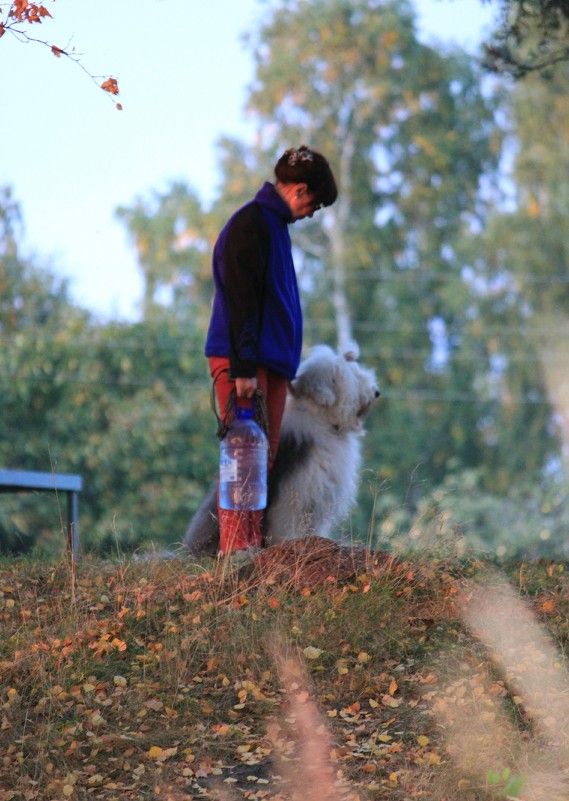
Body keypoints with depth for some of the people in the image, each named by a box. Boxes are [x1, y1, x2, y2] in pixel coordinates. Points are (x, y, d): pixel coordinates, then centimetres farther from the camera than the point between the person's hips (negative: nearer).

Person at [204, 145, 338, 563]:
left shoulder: (273, 224, 19)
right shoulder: (250, 224, -12)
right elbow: (240, 302, -18)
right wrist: (243, 368, -21)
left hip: (272, 361, 10)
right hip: (243, 359, -10)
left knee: (265, 453, 8)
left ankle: (254, 545, 10)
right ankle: (236, 549, -9)